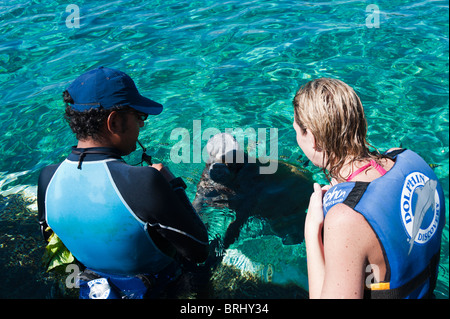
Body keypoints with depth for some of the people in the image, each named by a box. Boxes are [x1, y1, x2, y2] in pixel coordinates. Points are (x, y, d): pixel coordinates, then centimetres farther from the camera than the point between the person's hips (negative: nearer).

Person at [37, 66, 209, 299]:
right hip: (161, 288, -4)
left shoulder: (48, 178, -19)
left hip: (96, 285, 5)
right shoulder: (145, 183, -40)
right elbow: (199, 253, -27)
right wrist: (173, 186, -19)